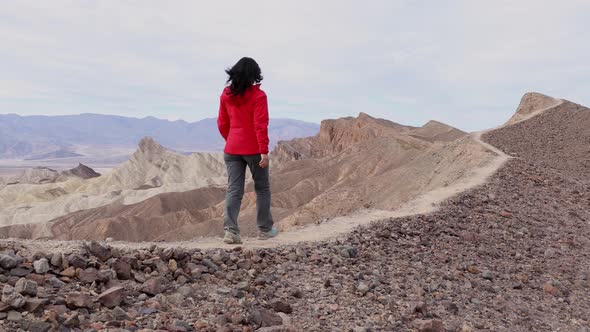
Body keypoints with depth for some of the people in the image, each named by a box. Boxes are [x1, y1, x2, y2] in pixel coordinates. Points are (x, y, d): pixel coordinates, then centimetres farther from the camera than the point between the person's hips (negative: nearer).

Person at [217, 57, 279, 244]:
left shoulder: (226, 95, 6)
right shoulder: (258, 95, -9)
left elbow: (222, 123, 12)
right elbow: (260, 125, -16)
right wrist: (264, 151, -16)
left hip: (232, 149, 4)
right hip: (254, 149, -4)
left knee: (233, 190, 4)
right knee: (262, 188, 12)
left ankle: (230, 230, -9)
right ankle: (265, 229, 21)